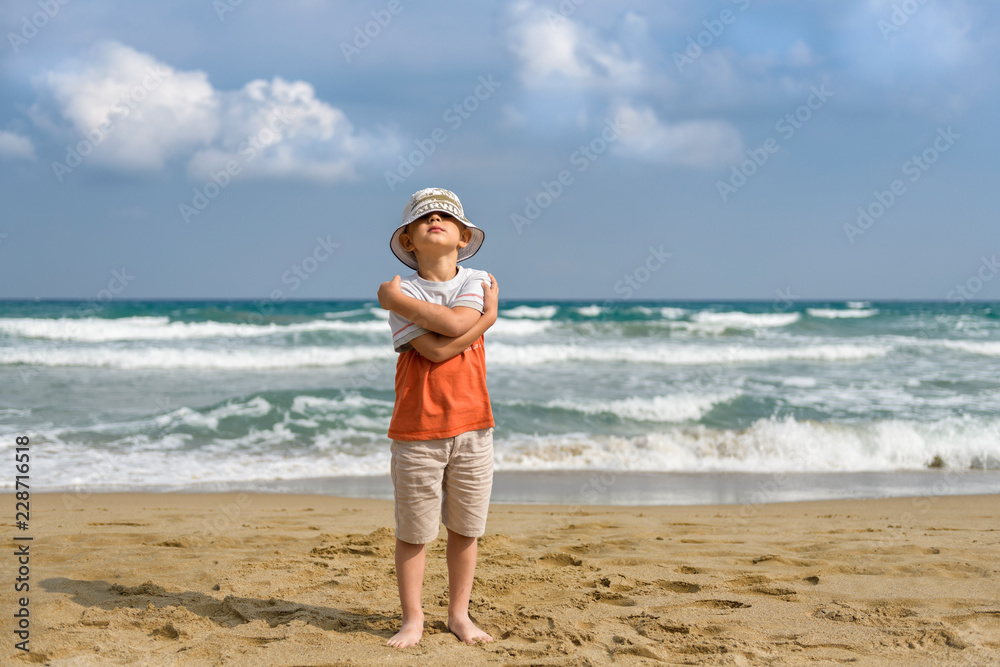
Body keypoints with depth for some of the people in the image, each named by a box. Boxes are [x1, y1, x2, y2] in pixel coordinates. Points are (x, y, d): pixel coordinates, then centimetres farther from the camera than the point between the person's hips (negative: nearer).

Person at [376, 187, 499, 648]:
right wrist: (488, 316, -10)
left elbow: (456, 323, -19)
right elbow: (437, 350, -17)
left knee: (465, 528, 10)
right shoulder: (402, 293, -3)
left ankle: (459, 614, 25)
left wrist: (398, 297, -12)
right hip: (417, 429, -2)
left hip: (471, 425, 2)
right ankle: (412, 619, 18)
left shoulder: (478, 282, 4)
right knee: (414, 531, 4)